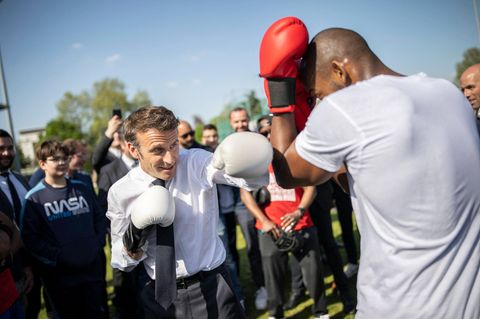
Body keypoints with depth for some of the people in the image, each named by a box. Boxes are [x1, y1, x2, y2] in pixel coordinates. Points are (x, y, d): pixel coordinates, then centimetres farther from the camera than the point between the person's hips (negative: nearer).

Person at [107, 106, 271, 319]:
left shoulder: (197, 163, -14)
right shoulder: (120, 193, -9)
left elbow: (254, 177, -31)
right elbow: (120, 263, 1)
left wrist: (252, 163, -54)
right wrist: (132, 241, -20)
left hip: (212, 290, -1)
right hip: (160, 296, 1)